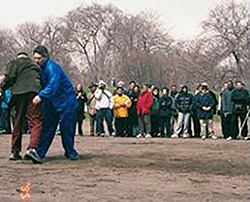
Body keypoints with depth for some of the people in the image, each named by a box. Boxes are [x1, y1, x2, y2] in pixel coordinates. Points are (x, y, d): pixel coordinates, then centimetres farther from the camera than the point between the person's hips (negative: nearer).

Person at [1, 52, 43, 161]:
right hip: (34, 93, 0)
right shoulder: (35, 66, 30)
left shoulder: (14, 63, 18)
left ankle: (15, 151, 11)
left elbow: (10, 77, 1)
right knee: (35, 122, -7)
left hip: (19, 93, 0)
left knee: (18, 123, 9)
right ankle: (32, 147, -28)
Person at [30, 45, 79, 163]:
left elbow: (53, 86, -32)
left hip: (66, 102, -8)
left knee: (66, 128, -3)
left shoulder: (52, 67, -20)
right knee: (47, 127, -1)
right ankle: (40, 154, -7)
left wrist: (41, 96, -39)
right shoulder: (41, 68, 9)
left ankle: (70, 152, 13)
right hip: (51, 103, 8)